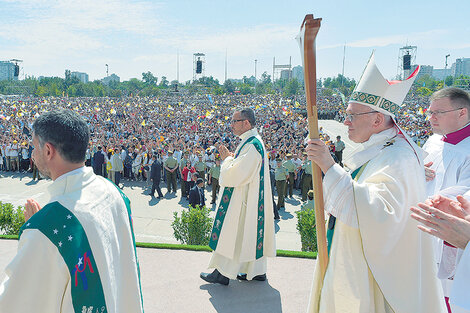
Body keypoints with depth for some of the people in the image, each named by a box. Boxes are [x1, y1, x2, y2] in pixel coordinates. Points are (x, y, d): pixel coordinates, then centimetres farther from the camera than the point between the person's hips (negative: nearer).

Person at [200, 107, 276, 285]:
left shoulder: (252, 145, -22)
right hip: (251, 198, 10)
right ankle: (257, 271, 27)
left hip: (243, 199, -10)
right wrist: (230, 157, 7)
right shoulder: (254, 141, 11)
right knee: (251, 233, 16)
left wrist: (226, 159, -10)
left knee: (233, 233, 1)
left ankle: (223, 273, 13)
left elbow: (236, 175, -25)